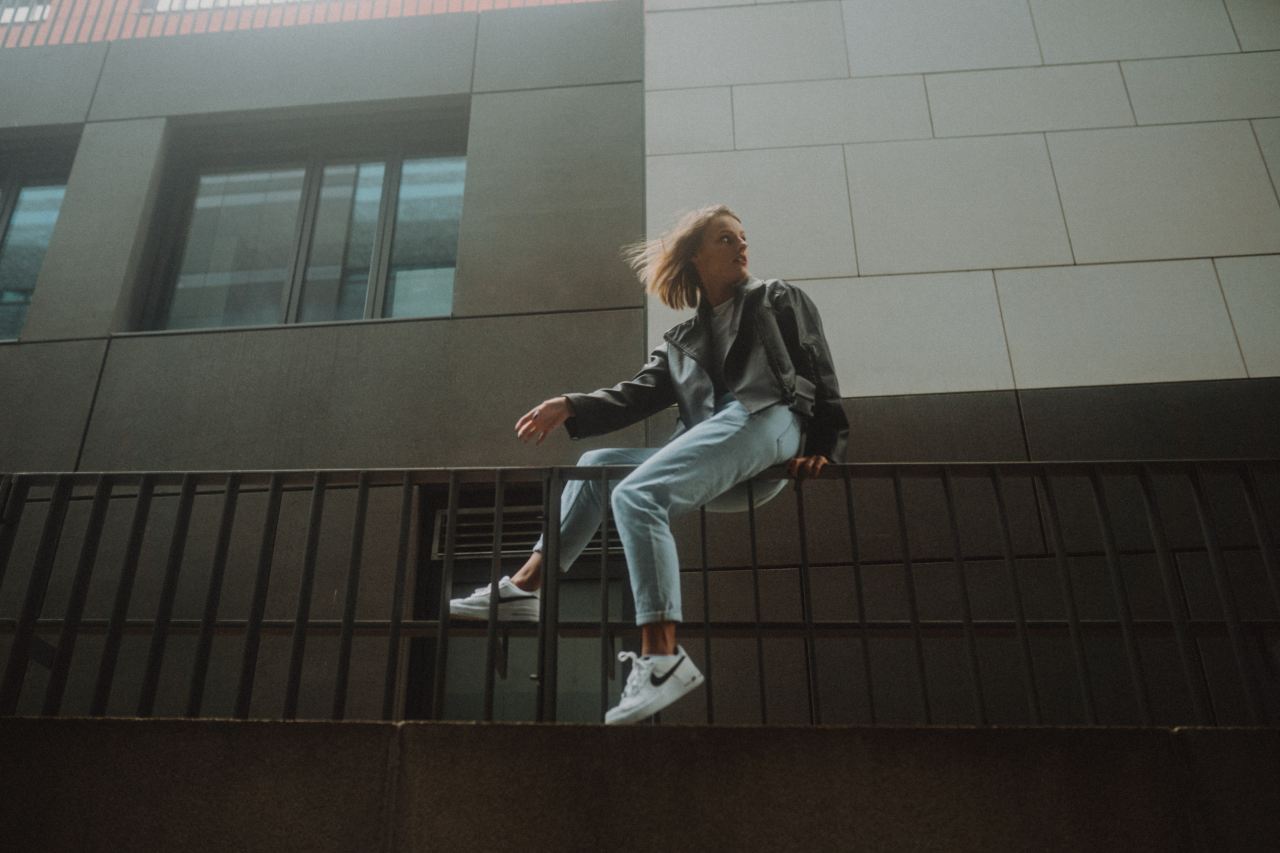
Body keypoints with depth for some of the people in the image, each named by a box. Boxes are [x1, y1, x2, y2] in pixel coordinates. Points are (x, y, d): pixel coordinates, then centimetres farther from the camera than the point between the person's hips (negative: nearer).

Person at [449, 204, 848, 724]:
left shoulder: (778, 300, 17)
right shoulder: (682, 341, 27)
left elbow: (820, 375, 7)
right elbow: (637, 395, 14)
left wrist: (824, 447, -8)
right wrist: (570, 407, -1)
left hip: (765, 420, -7)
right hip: (716, 460, 7)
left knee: (636, 495, -26)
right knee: (595, 466, 7)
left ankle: (662, 658, -33)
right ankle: (525, 586, -1)